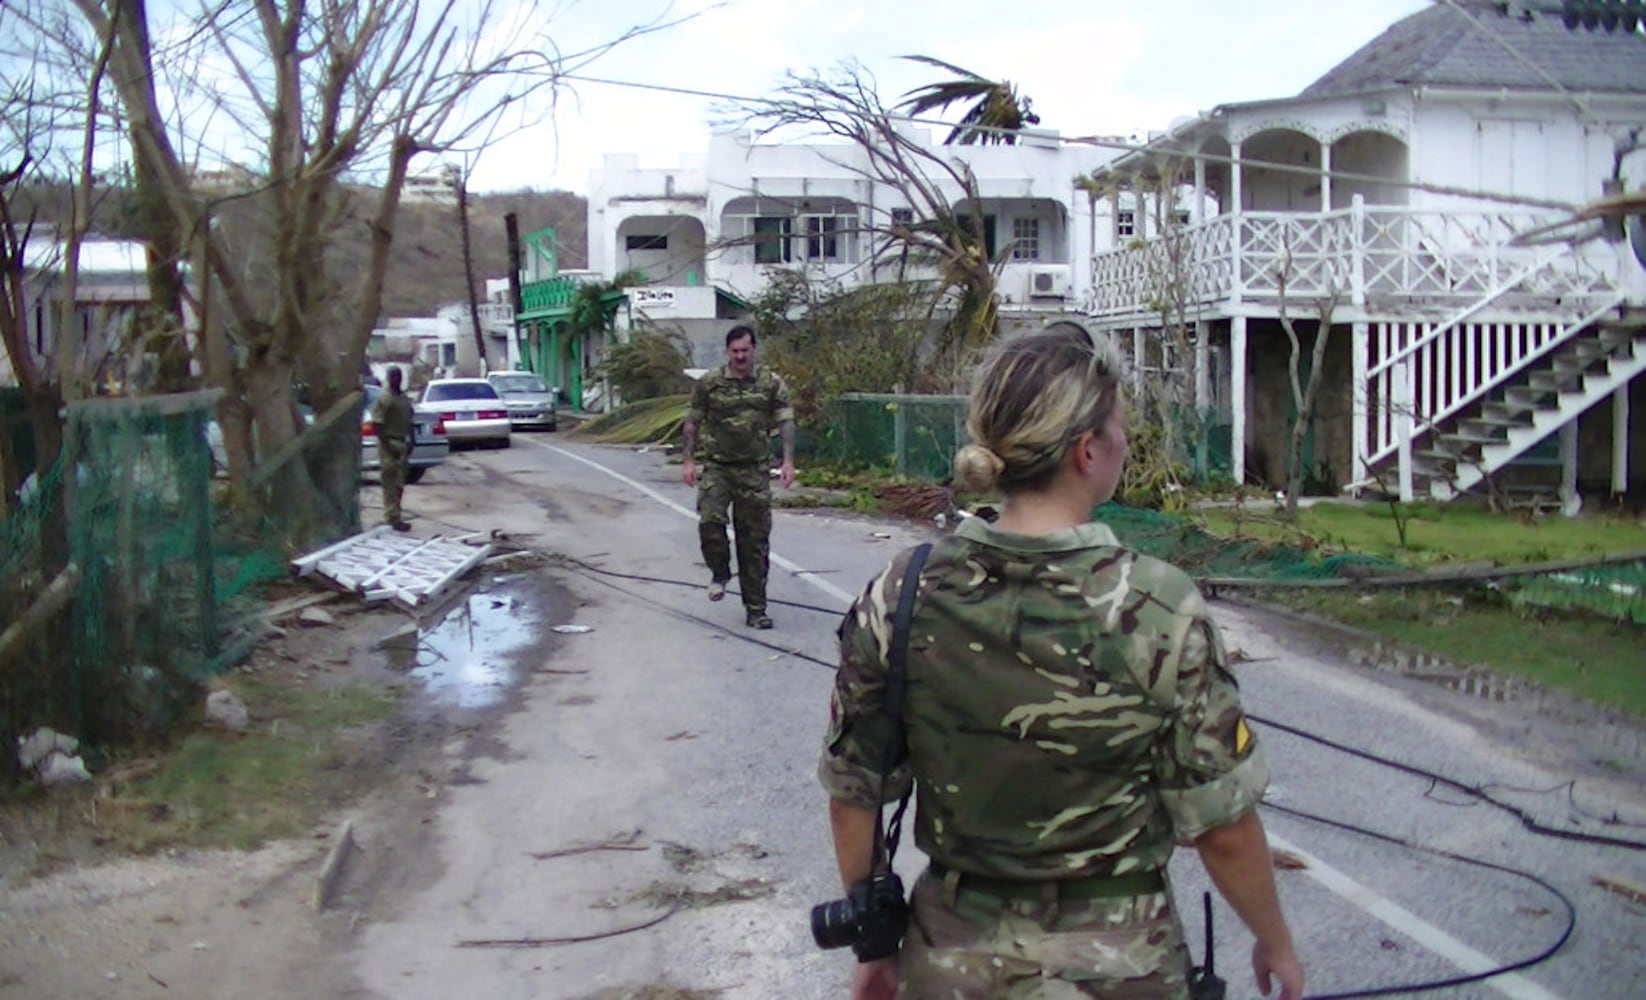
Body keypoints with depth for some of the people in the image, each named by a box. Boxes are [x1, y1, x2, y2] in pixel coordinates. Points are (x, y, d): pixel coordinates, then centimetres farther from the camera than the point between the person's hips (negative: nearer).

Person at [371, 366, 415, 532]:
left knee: (399, 484, 12)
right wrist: (388, 445, -19)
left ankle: (391, 517, 20)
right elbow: (377, 425, -15)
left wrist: (410, 442, 9)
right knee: (390, 484, -6)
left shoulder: (405, 399, 13)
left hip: (402, 443, 8)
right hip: (389, 444, -8)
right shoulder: (383, 399, -11)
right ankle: (393, 518, -5)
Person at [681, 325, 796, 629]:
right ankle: (720, 573, 10)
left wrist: (788, 461, -10)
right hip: (716, 467, 0)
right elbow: (693, 423, 8)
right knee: (710, 520, -22)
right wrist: (689, 460, 2)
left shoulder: (772, 383, 3)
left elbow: (786, 422, 1)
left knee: (755, 539, 2)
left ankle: (755, 609, 12)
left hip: (755, 470, 1)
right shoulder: (709, 383, 2)